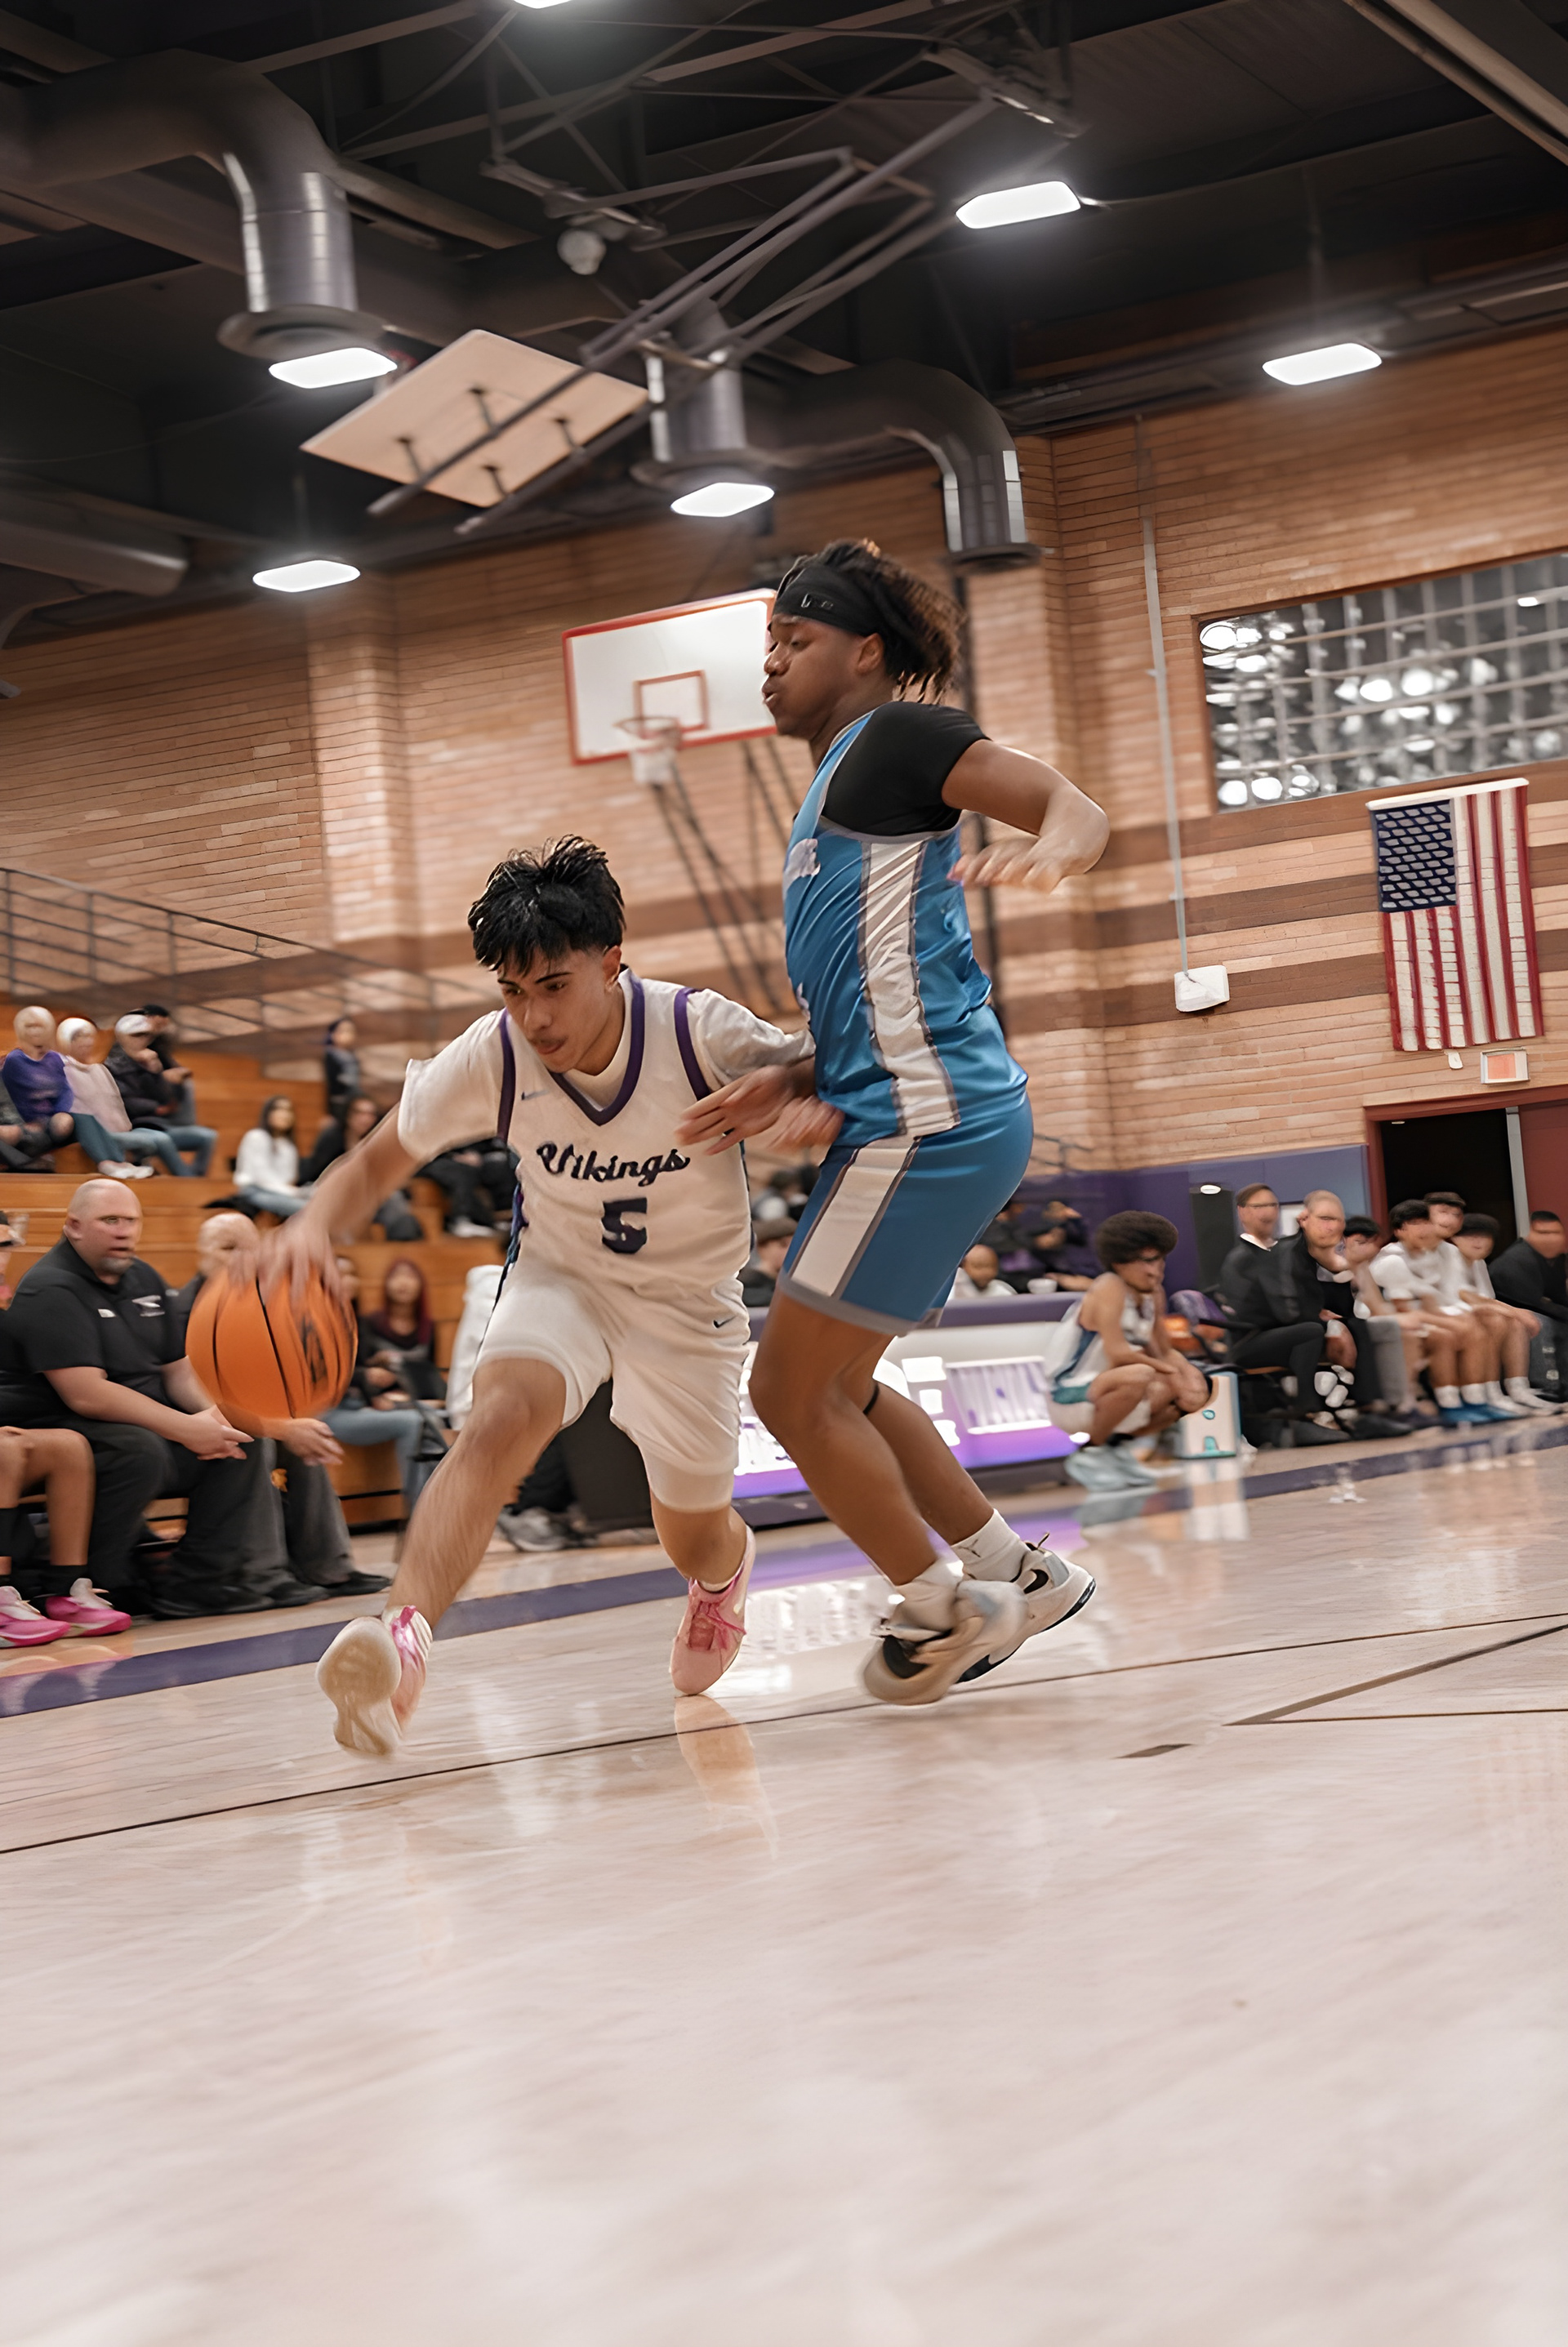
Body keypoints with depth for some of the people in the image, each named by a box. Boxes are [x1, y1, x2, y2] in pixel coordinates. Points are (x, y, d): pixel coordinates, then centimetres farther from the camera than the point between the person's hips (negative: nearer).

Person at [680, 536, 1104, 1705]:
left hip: (927, 1118, -10)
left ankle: (938, 1610, 9)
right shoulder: (837, 784, 23)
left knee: (793, 1389, -4)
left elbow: (1075, 806, -19)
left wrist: (1050, 846, -40)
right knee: (831, 1386, 19)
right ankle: (1016, 1571, 24)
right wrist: (777, 1089, 19)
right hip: (918, 1115, 10)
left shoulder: (898, 735, -5)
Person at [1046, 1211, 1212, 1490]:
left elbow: (1166, 1352, 11)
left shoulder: (1154, 1293, 6)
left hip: (1103, 1398, 9)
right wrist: (1168, 1369, -18)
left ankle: (1115, 1445, 11)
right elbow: (1118, 1354, -26)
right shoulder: (1110, 1288, -18)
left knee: (1194, 1393, 8)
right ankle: (1089, 1454, -17)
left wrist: (1186, 1369, -11)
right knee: (1139, 1376, -36)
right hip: (1071, 1401, -9)